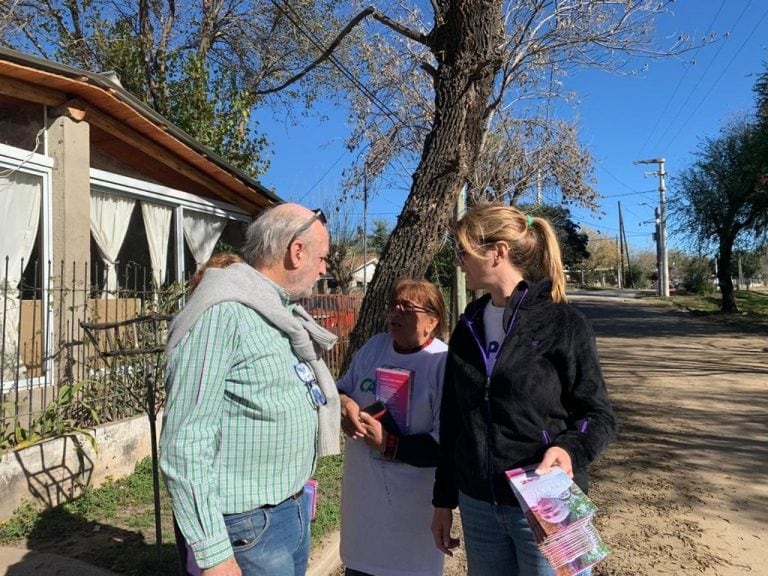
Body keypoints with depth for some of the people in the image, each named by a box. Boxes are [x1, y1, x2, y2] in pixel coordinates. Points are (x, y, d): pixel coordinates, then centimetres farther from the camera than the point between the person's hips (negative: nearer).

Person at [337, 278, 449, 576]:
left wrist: (389, 444, -26)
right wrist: (342, 403, -12)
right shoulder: (373, 346, 0)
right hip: (363, 488, 6)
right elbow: (341, 388, 12)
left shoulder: (444, 363, -19)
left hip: (413, 498, -5)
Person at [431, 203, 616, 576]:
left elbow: (599, 415, -6)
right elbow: (452, 420, 8)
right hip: (477, 506, 5)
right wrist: (443, 499, 11)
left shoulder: (562, 323, -11)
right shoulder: (467, 328, 4)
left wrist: (569, 449, -26)